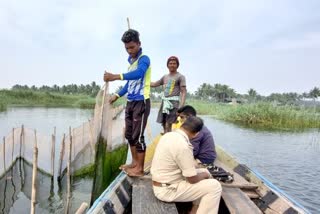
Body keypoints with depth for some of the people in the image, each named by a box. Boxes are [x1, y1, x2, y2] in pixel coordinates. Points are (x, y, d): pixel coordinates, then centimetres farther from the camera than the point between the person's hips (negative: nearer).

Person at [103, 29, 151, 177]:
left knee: (138, 136, -5)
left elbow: (138, 74, -32)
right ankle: (134, 162, 28)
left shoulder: (144, 59, -10)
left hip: (141, 102, -9)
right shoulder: (131, 61, 16)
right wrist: (118, 95, 19)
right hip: (130, 102, 9)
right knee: (129, 134, 14)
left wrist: (115, 76, -42)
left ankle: (140, 168, 8)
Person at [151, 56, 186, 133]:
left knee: (168, 126, -14)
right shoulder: (165, 77, 19)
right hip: (164, 102, 6)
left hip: (173, 102, -6)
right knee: (164, 125, 6)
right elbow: (155, 84, 29)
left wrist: (181, 106, -18)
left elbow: (183, 92, -7)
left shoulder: (180, 77, 1)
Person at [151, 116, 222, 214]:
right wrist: (204, 175, 1)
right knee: (214, 186, -10)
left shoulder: (168, 135, -1)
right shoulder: (183, 146, -28)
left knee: (204, 171, 17)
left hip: (162, 182, 9)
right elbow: (192, 179, -20)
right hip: (167, 190, -9)